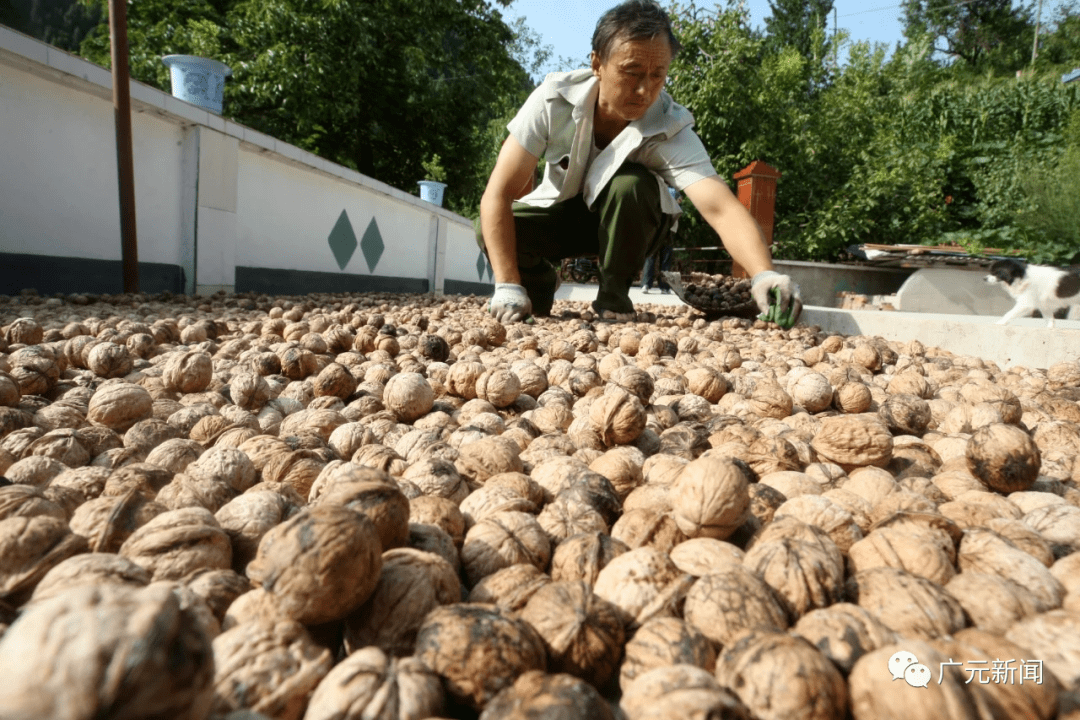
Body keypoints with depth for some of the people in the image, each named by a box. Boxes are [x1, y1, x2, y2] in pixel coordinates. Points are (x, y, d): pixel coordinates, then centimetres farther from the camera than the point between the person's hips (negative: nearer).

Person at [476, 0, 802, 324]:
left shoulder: (672, 131, -29)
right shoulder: (553, 98, -27)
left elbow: (722, 209, -42)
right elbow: (498, 193, -28)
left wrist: (764, 275, -62)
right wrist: (509, 286, -37)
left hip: (628, 226, -1)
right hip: (560, 212, 1)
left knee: (632, 184, -35)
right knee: (491, 230, -28)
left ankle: (613, 295, -10)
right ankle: (541, 281, 7)